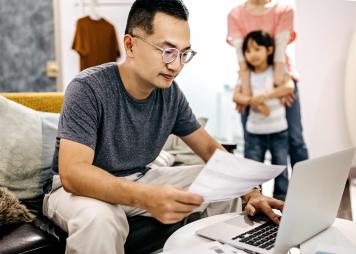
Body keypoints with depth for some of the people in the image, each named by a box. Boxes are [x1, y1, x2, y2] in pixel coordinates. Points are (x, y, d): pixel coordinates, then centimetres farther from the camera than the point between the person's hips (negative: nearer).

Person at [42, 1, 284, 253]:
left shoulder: (171, 93, -7)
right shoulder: (88, 89, -25)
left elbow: (210, 148, 0)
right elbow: (72, 172, -34)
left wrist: (249, 191, -17)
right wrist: (146, 196, -50)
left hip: (137, 180, 5)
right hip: (83, 187, -5)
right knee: (98, 218, -40)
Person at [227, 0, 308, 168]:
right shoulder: (235, 15, 0)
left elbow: (280, 47, -12)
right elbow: (240, 52, -11)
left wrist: (278, 83, -20)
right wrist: (245, 88, -20)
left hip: (281, 76, 0)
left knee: (294, 138, -3)